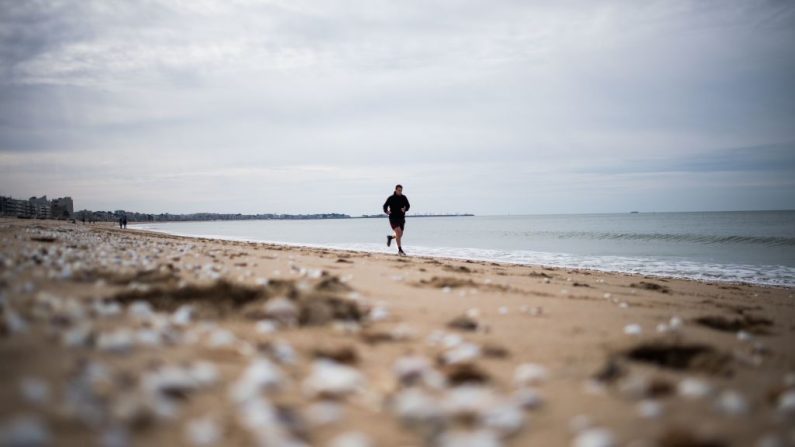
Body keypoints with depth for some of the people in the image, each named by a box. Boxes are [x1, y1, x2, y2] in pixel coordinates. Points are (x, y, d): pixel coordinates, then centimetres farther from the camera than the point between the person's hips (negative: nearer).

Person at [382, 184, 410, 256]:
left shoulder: (404, 198, 3)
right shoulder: (391, 198, -5)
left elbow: (408, 206, 7)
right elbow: (385, 206, 4)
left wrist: (405, 209, -15)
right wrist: (386, 211, -17)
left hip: (401, 218, 4)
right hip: (393, 218, -4)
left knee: (400, 235, 8)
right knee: (398, 232, -21)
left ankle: (390, 237, 42)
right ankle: (400, 250, -14)